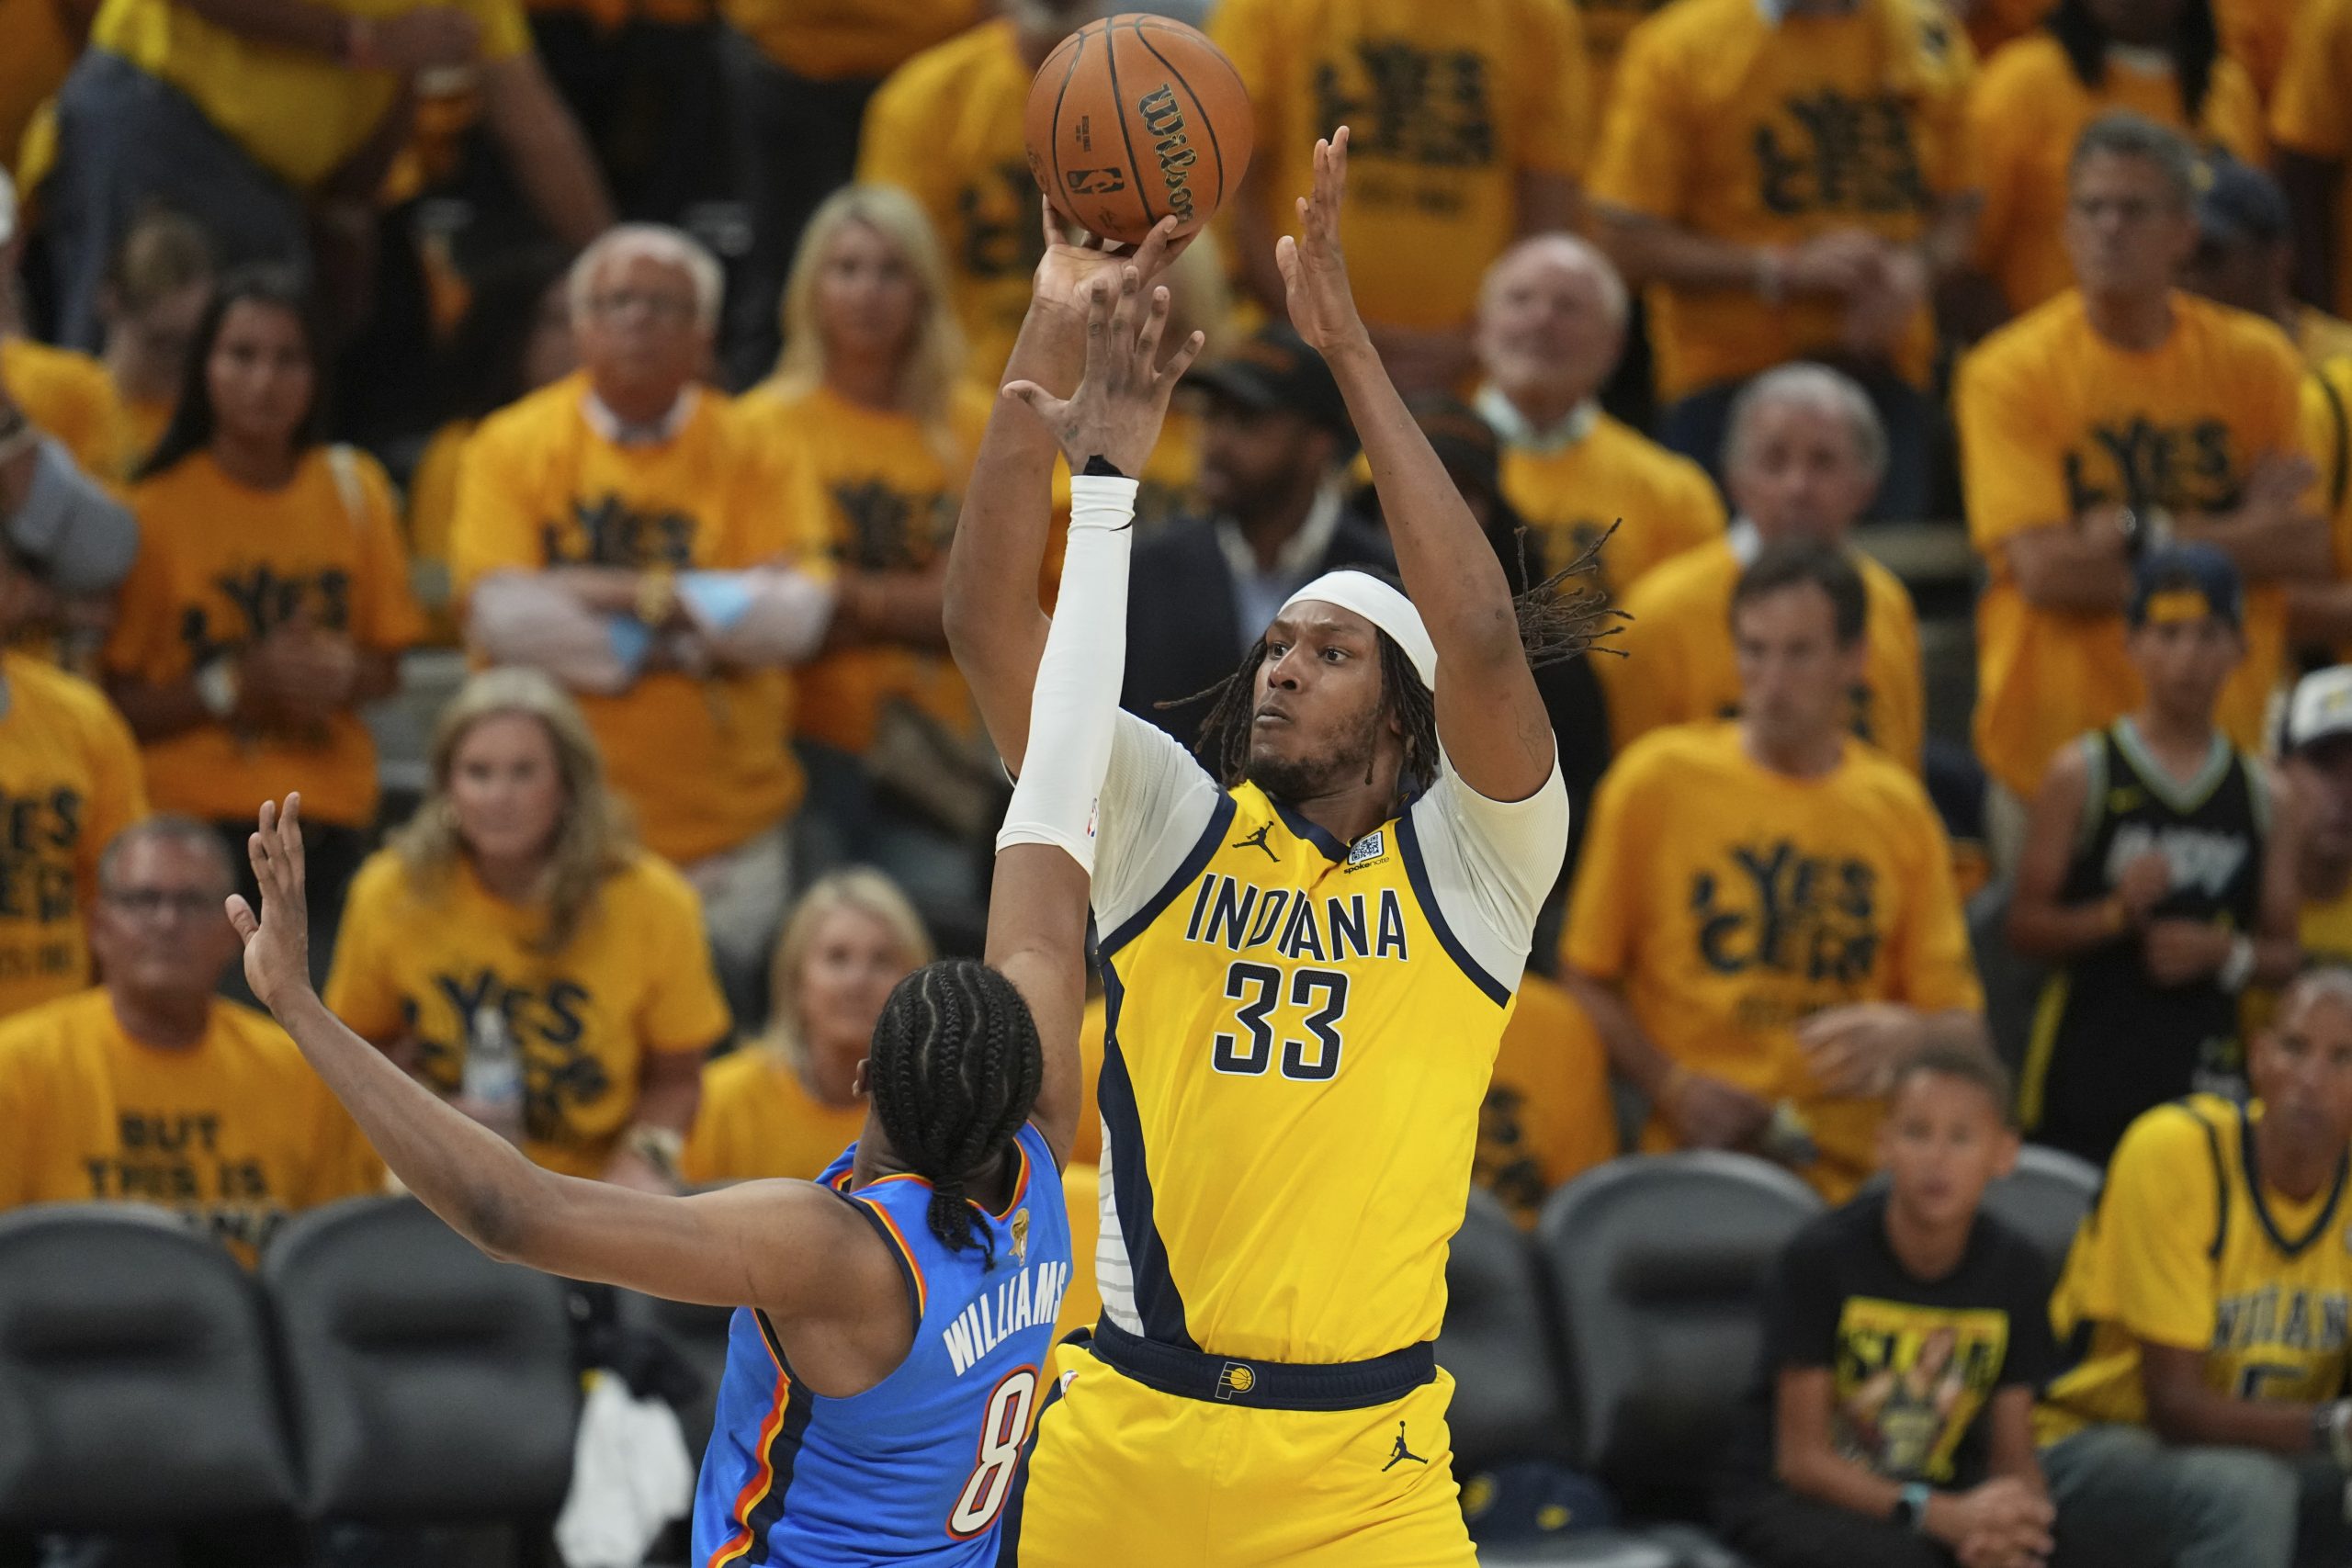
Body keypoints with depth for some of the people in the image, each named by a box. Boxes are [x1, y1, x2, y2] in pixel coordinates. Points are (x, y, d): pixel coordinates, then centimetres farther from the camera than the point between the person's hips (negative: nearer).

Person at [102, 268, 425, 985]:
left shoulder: (354, 490, 9)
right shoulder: (156, 509, -2)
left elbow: (387, 664, 16)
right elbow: (118, 704, -3)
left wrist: (345, 676, -6)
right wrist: (236, 683, -14)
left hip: (331, 826, 3)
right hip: (193, 819, -3)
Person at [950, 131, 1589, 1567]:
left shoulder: (1463, 861, 1)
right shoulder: (1173, 826, 8)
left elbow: (1484, 639, -16)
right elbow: (990, 623, -1)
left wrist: (1349, 346, -16)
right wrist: (1053, 348, -11)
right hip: (1123, 1435, 2)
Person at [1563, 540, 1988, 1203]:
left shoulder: (1897, 807, 14)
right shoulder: (1657, 778, 7)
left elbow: (1965, 1028, 17)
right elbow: (1584, 979, 9)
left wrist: (1907, 1035, -6)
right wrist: (1672, 1086, -7)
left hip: (1853, 1173, 3)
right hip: (1694, 1163, -3)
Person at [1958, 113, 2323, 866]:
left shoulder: (2255, 361, 4)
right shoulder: (2008, 374, -6)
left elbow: (2307, 549, -1)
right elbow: (2046, 570, -15)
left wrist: (2143, 532, -13)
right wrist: (2240, 531, -9)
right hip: (2057, 740, -2)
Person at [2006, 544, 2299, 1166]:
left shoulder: (2262, 797, 11)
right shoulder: (2082, 775, 2)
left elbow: (2282, 951, 14)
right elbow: (2027, 927, -2)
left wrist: (2226, 952, -7)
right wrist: (2118, 913, -18)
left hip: (2207, 1067, 3)